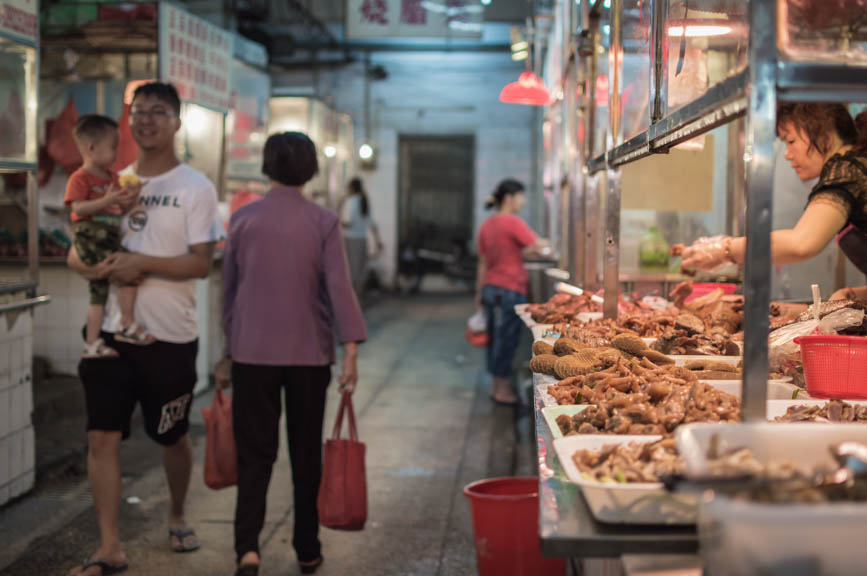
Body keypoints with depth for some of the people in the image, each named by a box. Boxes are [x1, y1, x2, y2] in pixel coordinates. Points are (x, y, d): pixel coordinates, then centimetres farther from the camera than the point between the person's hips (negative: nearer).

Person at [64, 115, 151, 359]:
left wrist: (129, 196, 2)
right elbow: (78, 207, -19)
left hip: (110, 237, 9)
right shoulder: (80, 178, -7)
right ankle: (128, 325, -13)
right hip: (90, 236, -9)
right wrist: (106, 201, -29)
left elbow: (120, 206, 23)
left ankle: (92, 344, 15)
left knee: (99, 292, 10)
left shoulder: (111, 177, 17)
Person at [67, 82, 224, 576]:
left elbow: (202, 263, -11)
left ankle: (178, 517, 38)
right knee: (103, 438, -3)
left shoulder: (195, 188, -4)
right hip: (112, 331, 3)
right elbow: (78, 252, 10)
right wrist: (99, 266, -12)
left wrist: (142, 263, -22)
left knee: (173, 438, 13)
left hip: (170, 336, -3)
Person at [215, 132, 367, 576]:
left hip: (253, 352, 0)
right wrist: (351, 350, -11)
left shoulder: (243, 220, 2)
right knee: (306, 454, 11)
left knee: (254, 454, 4)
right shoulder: (324, 222, -2)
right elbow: (339, 288, -11)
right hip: (310, 354, 0)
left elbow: (229, 291, 8)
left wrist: (228, 353, 17)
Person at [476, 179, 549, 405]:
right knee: (507, 339, 0)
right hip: (510, 289, -8)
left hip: (490, 287, 8)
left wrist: (480, 293, 18)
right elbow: (539, 247, -16)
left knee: (496, 338, 14)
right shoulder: (513, 223, -13)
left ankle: (496, 387, 22)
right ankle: (503, 391, 6)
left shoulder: (486, 226, 10)